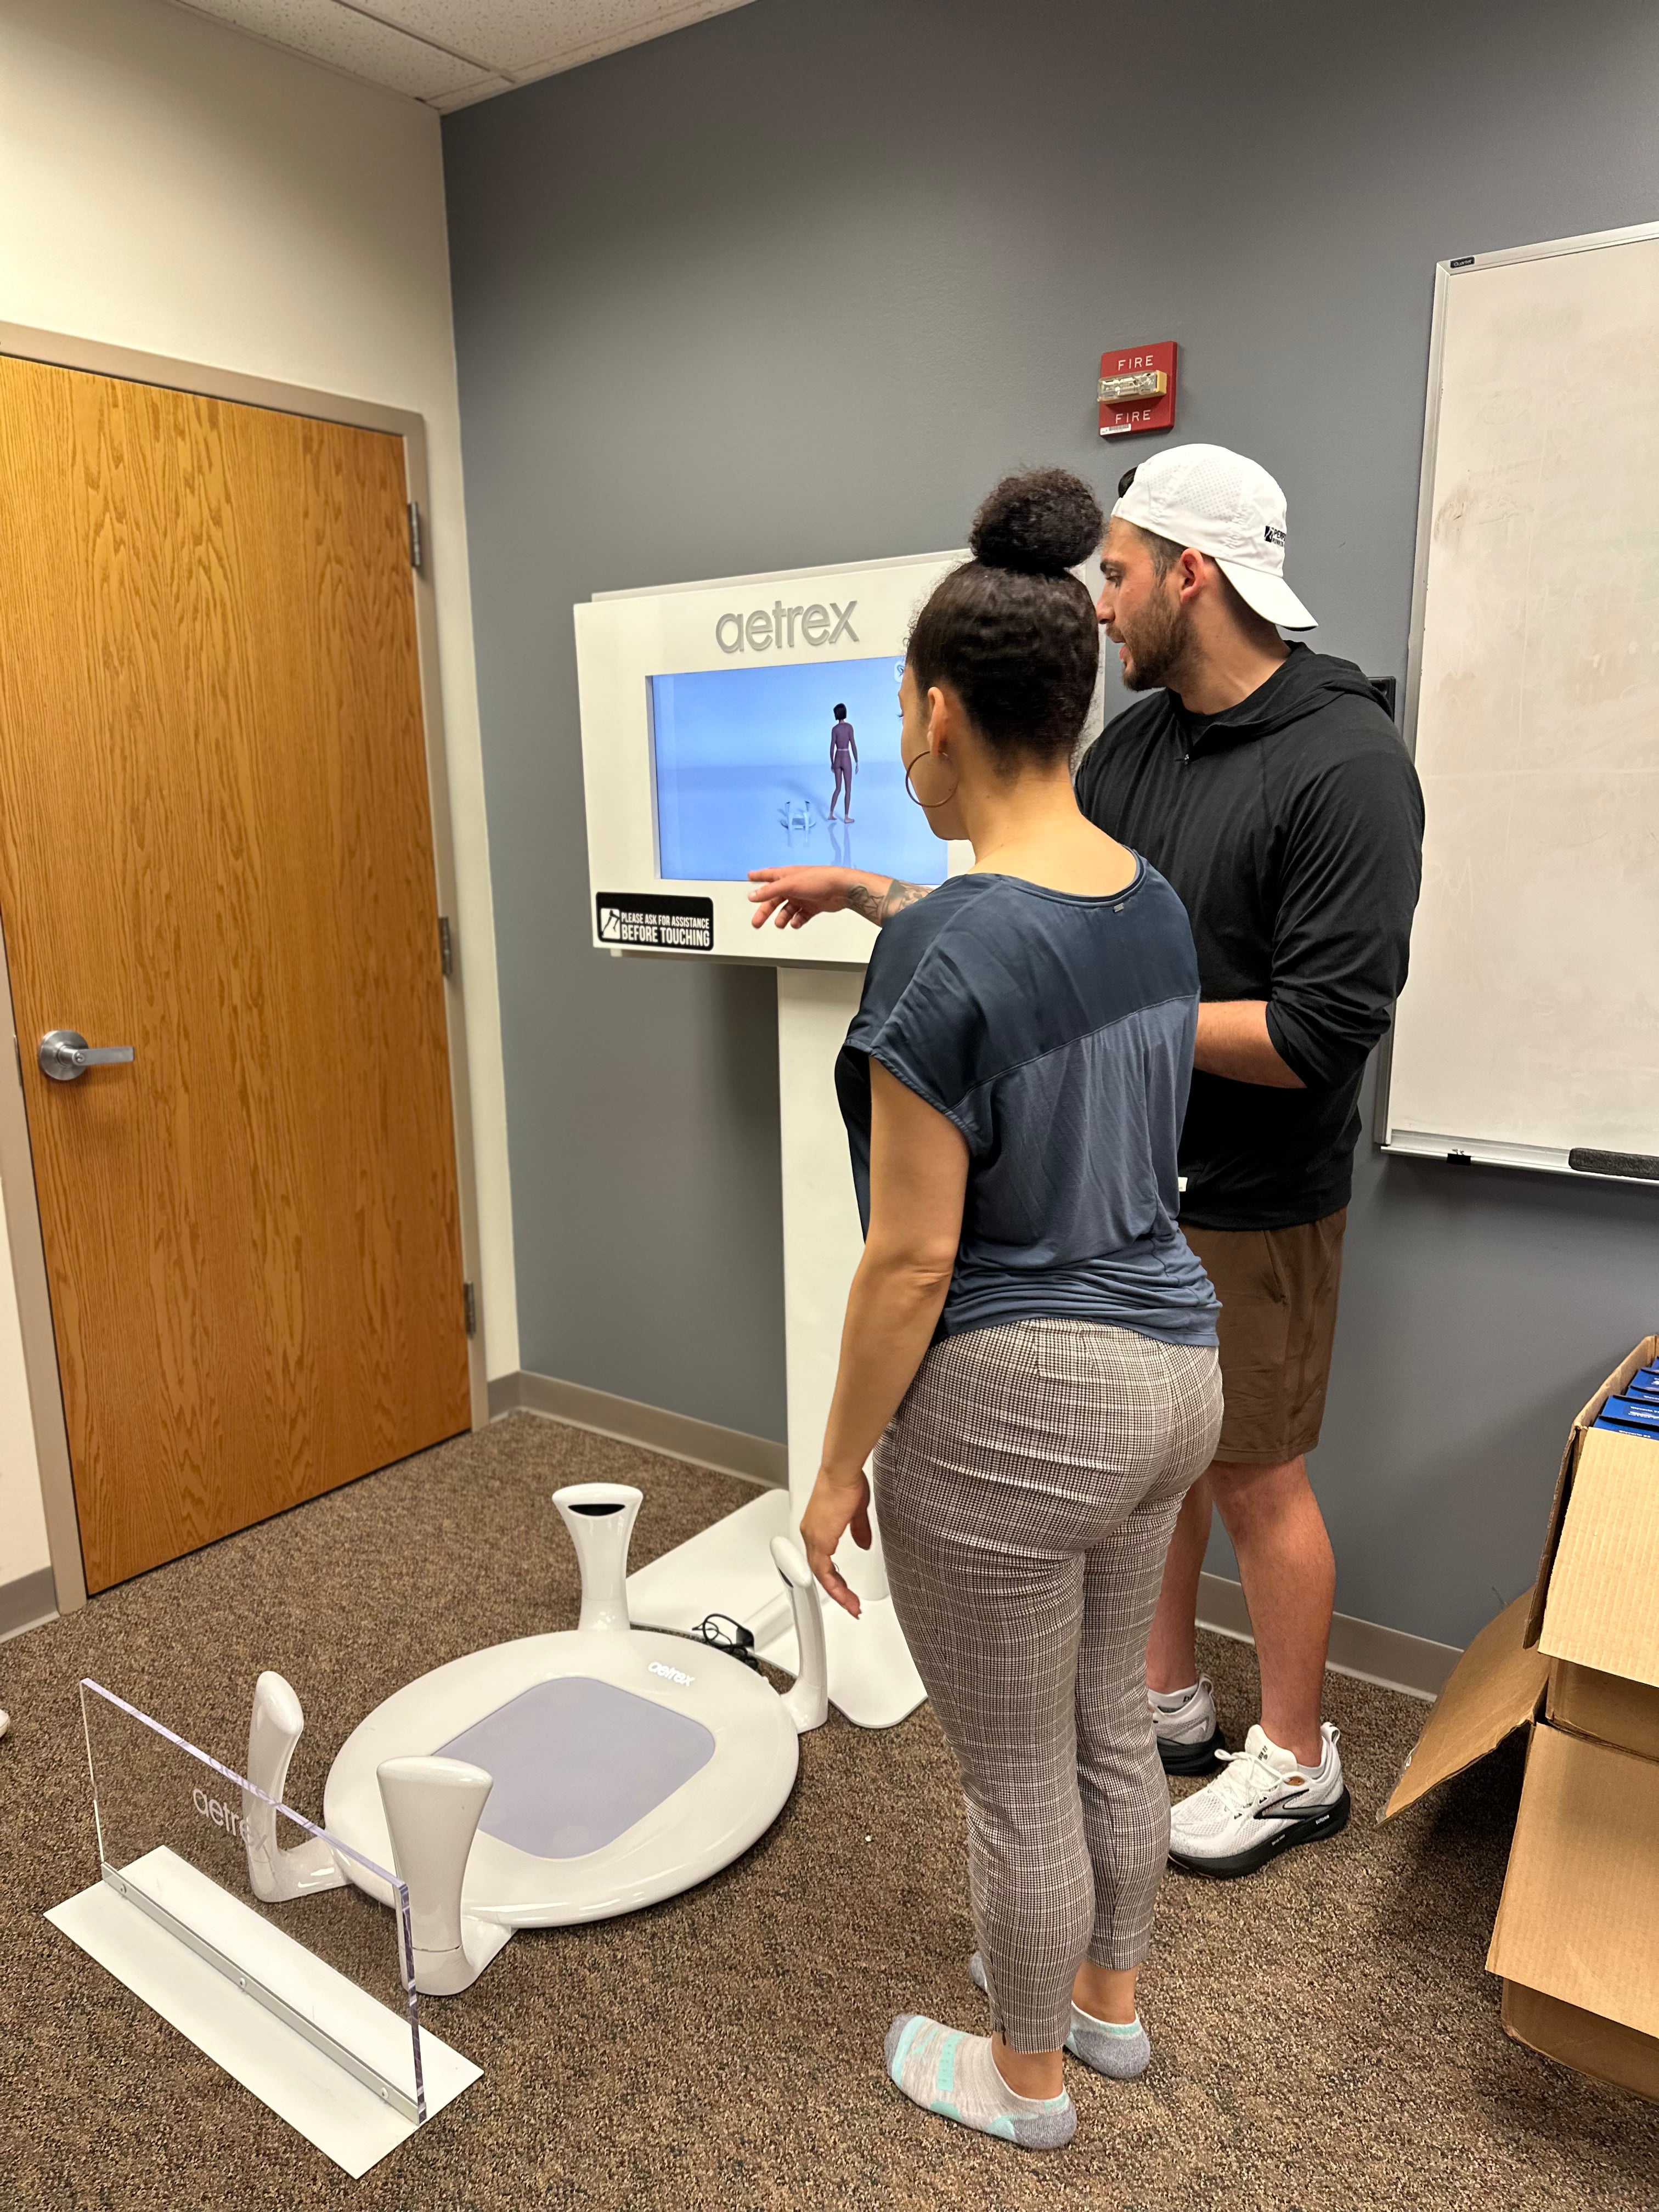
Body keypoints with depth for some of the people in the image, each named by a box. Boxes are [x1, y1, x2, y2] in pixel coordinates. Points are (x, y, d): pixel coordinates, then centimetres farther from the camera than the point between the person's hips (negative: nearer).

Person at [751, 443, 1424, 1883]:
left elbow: (1322, 1033, -25)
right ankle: (1169, 1701, 40)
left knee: (1253, 1479, 7)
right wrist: (872, 894, 6)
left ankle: (1298, 1764, 31)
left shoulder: (1347, 765, -20)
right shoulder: (1135, 744, 4)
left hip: (1251, 1204, -7)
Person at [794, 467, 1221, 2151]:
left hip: (1013, 1408, -8)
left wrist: (838, 1464, -8)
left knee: (1017, 1779, 15)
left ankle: (1026, 2077, 40)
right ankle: (1108, 2000, 50)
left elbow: (912, 1261, -20)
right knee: (1112, 1725, 26)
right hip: (1170, 1371, 8)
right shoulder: (1153, 904, 1)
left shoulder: (944, 951, -24)